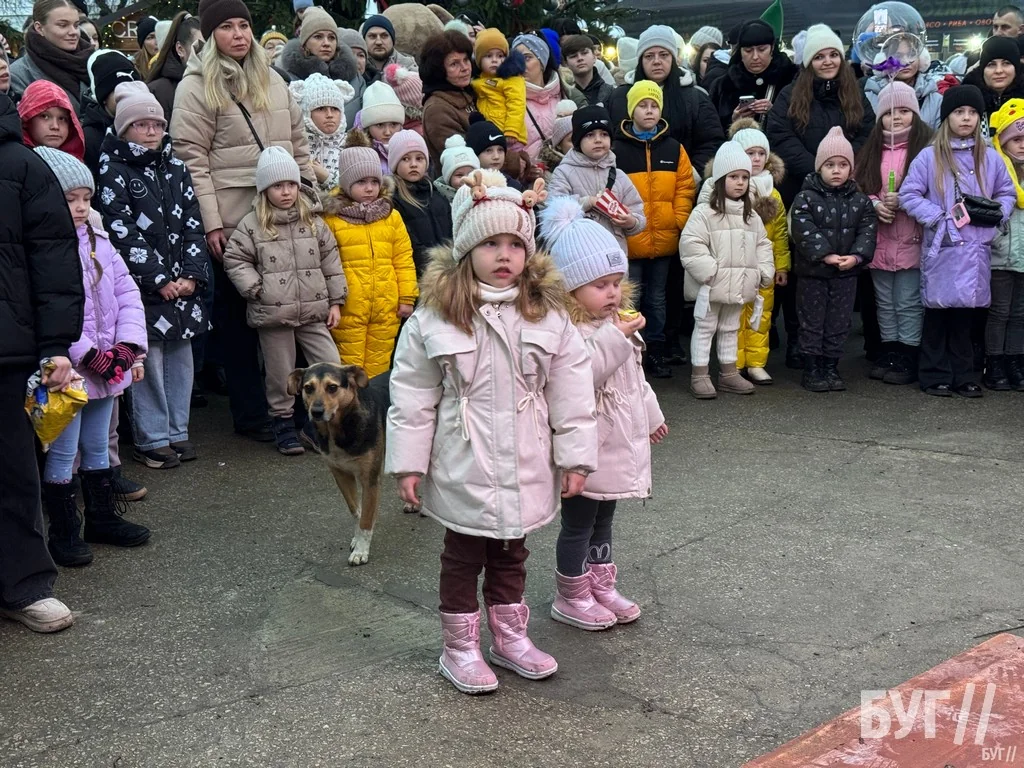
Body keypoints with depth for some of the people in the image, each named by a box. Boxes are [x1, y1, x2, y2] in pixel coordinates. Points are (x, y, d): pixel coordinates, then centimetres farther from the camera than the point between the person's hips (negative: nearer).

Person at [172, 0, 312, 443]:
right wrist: (211, 223, -13)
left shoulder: (272, 81, 16)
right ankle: (250, 414, 14)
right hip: (233, 224, -5)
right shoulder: (197, 87, -2)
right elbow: (191, 159, -8)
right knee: (239, 322, 4)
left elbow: (298, 145, 20)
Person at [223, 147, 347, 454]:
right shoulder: (252, 225, -2)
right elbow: (235, 260, 1)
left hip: (313, 311, 3)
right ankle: (283, 421, 23)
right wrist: (256, 288, -10)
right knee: (281, 372, 8)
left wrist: (335, 301, 5)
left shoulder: (312, 221, 6)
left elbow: (330, 260, 8)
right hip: (272, 313, -2)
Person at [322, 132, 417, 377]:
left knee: (378, 366, 9)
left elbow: (404, 260, 8)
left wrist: (407, 298, 4)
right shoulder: (332, 219, -1)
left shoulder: (392, 217, 9)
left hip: (386, 307, 3)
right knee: (350, 367, 2)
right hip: (349, 308, -3)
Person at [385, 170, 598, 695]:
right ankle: (460, 648, 26)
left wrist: (575, 457, -1)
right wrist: (408, 463, -6)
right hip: (464, 467, -3)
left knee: (511, 553, 19)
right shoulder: (435, 317, -11)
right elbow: (412, 396, -6)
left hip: (525, 468, 3)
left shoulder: (548, 315, -4)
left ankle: (510, 635, 36)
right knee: (464, 555, 12)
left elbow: (571, 391, -1)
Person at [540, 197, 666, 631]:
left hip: (618, 442, 9)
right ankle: (570, 598, 18)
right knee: (578, 524, 4)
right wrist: (615, 338, -35)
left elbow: (634, 377, 22)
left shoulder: (616, 324, 10)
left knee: (603, 520, 20)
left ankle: (601, 588, 32)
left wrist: (650, 414, 29)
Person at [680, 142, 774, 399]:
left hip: (739, 286, 6)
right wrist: (710, 271, -20)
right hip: (711, 287, -6)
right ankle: (699, 376, 8)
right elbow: (690, 245, -17)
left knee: (730, 329, 17)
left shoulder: (752, 217, 9)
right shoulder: (704, 213, -12)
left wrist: (764, 272, 3)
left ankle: (728, 372, 27)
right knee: (705, 328, 3)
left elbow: (762, 245, 16)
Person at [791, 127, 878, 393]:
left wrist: (857, 256, -18)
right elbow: (804, 231, -16)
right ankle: (811, 369, 12)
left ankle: (831, 367, 20)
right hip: (812, 272, -3)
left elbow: (867, 230, -2)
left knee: (839, 321, 9)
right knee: (812, 321, 4)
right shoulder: (805, 198, -6)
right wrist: (825, 255, -22)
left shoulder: (860, 201, 4)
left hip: (846, 273, 3)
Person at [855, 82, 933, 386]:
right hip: (879, 240, 5)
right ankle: (889, 354, 24)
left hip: (912, 241, -5)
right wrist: (875, 204, -7)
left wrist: (903, 201, -18)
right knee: (885, 303, 14)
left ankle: (908, 358, 6)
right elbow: (858, 189, 11)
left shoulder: (926, 146, -5)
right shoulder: (871, 150, 12)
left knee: (909, 304, -2)